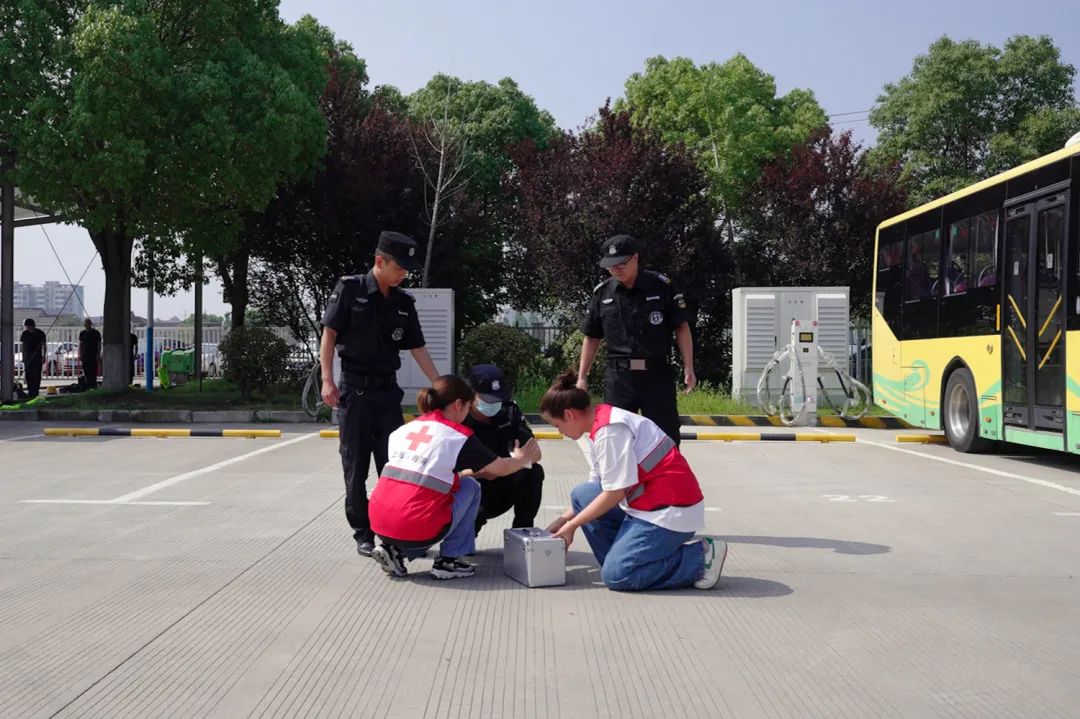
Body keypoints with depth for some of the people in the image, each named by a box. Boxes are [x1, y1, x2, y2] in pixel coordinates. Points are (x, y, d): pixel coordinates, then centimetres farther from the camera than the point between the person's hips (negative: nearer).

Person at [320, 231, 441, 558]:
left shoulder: (404, 303, 7)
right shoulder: (350, 289, -6)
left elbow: (418, 348, 9)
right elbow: (329, 334, -8)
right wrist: (327, 380, -17)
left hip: (388, 390, 4)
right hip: (355, 389, -4)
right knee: (356, 466, 3)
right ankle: (363, 533, 13)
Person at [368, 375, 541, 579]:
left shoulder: (403, 430, 15)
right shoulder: (459, 436, -1)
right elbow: (501, 468, 12)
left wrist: (471, 470, 35)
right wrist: (522, 458, 33)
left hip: (379, 525, 6)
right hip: (418, 530, -6)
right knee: (469, 487, 16)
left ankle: (395, 550, 16)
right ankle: (449, 561, 12)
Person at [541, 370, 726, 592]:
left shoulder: (609, 430, -19)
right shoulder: (600, 425, 11)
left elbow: (615, 492, -18)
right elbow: (597, 487, 16)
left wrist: (572, 525, -9)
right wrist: (564, 520, 14)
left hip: (670, 510, -10)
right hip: (647, 502, 10)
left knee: (615, 576, -13)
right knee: (581, 495, 4)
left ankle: (699, 558, -4)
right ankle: (618, 558, 8)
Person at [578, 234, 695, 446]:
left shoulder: (660, 286, -3)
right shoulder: (602, 293, 5)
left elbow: (681, 327, 1)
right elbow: (592, 337, 12)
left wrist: (688, 368, -6)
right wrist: (582, 377, 10)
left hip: (657, 375, -2)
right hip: (618, 376, 2)